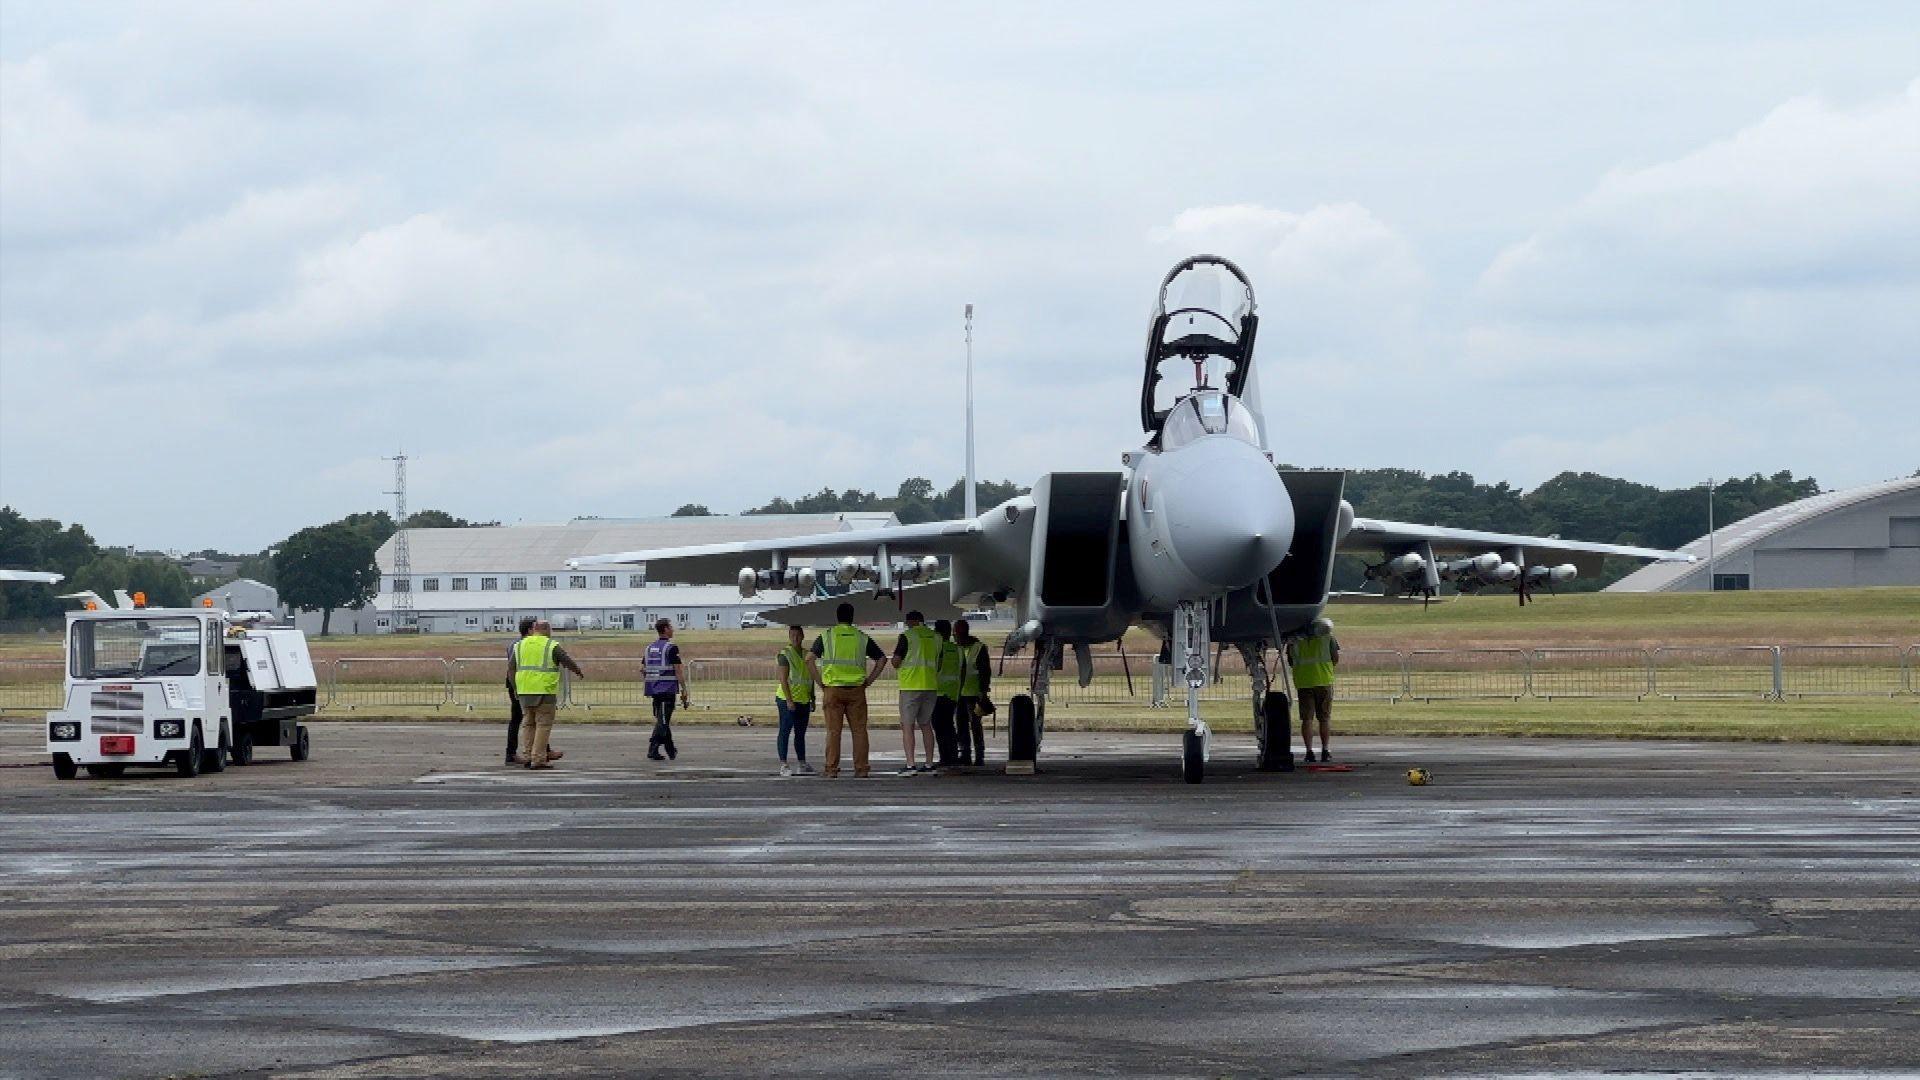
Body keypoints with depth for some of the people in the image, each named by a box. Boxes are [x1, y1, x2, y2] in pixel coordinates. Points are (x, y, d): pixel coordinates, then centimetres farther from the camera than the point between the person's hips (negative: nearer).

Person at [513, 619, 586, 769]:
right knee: (543, 725, -2)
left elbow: (512, 668, 13)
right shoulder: (552, 646, -4)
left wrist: (515, 689, 21)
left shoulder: (520, 645, 11)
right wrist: (579, 673, 18)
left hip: (524, 691, 5)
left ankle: (526, 756, 12)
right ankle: (538, 759, -7)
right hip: (545, 691, -5)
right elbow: (568, 662, -1)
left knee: (527, 723, 14)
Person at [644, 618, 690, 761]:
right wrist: (684, 690, -8)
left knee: (662, 720, 15)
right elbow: (678, 671, -13)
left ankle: (671, 751, 24)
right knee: (663, 721, -7)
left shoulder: (649, 648, 12)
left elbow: (645, 670, 16)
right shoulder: (671, 648, -10)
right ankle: (652, 750, -17)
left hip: (653, 689, 7)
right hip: (668, 689, -7)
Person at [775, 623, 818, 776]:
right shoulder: (785, 654, -9)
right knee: (785, 731, -6)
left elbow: (811, 677, 20)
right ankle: (783, 765, -7)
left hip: (803, 700, 7)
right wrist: (789, 700, -20)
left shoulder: (806, 654, 13)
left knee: (800, 733, 12)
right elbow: (783, 679, -14)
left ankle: (802, 764, 19)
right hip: (787, 700, -7)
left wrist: (812, 699, 16)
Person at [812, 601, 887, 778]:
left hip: (833, 690, -1)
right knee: (859, 729, 5)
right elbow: (882, 659, 5)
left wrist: (820, 682, 0)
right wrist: (869, 680, 7)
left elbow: (810, 659, -6)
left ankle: (831, 768, -2)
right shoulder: (862, 637, 6)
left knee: (833, 730, 1)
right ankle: (861, 767, 4)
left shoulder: (826, 636, 2)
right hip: (856, 690, 1)